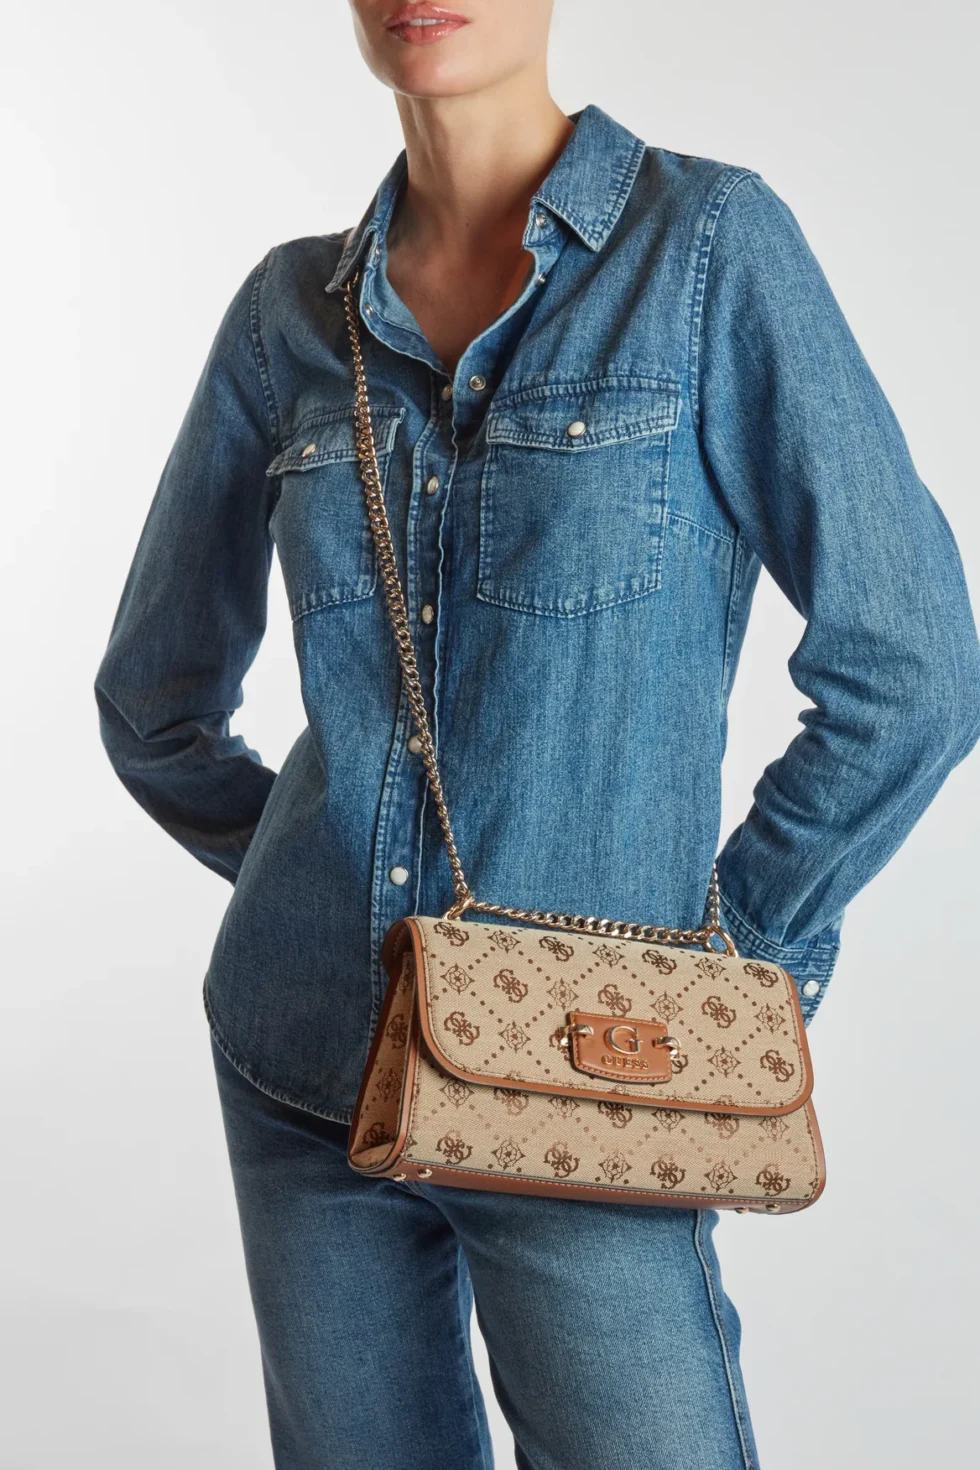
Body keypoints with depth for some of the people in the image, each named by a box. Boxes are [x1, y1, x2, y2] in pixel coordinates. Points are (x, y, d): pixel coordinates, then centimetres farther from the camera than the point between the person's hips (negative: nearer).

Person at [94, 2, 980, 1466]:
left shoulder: (712, 242, -8)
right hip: (309, 1071, 4)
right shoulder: (292, 309, 4)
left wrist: (729, 959, -3)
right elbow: (156, 695, 14)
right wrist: (321, 893, 11)